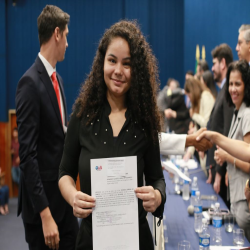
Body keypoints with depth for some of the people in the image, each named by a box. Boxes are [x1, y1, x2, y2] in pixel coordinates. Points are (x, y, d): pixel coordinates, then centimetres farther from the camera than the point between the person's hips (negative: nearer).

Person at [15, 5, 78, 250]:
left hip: (62, 195, 8)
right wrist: (45, 214, -23)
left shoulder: (57, 78, 10)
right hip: (42, 200, -8)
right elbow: (27, 153, -21)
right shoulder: (30, 82, -17)